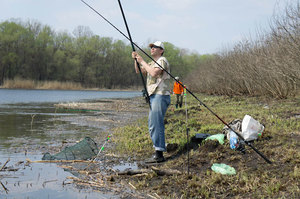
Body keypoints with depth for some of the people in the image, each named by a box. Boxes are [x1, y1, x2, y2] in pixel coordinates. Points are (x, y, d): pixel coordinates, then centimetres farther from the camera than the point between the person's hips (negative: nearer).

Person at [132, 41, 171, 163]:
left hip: (160, 96, -10)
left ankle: (159, 154, -15)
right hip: (154, 96, 10)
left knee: (156, 124, -14)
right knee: (152, 124, 11)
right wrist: (136, 60, 7)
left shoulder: (162, 60, -6)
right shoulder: (152, 63, 24)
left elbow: (154, 73, -23)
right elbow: (139, 71, 23)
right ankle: (158, 150, 16)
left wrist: (142, 61, -14)